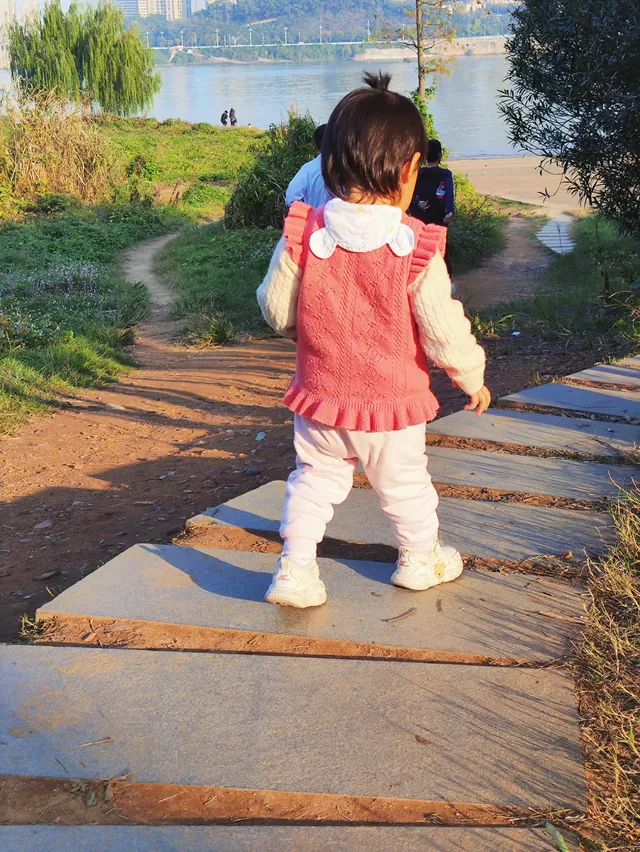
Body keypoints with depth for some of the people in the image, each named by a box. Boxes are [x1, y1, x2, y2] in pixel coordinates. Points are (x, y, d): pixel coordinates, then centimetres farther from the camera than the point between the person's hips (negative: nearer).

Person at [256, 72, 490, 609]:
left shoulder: (302, 236, -12)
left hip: (321, 398, 2)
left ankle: (295, 570, 17)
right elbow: (445, 332, -14)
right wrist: (473, 379, 4)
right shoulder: (418, 249, -19)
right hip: (393, 405, -1)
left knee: (314, 479, 20)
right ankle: (420, 559, 40)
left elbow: (276, 311, -3)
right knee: (405, 483, 20)